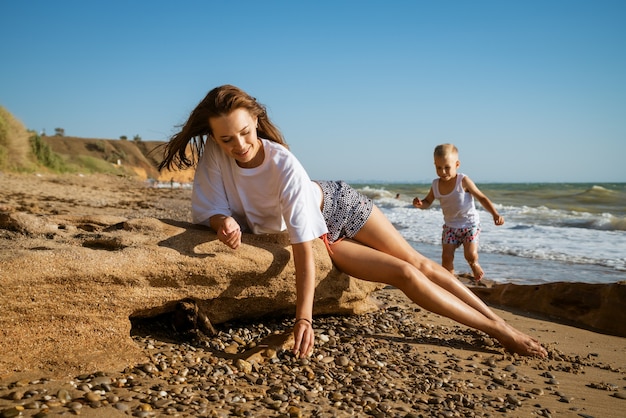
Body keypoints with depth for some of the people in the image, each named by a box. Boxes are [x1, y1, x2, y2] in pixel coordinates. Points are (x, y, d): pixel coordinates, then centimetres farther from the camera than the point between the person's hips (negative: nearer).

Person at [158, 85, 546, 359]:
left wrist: (304, 317, -40)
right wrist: (224, 222, -38)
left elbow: (303, 246, -36)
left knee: (419, 263, 0)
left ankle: (500, 323, 17)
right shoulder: (212, 155, -23)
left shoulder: (284, 165, -34)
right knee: (405, 274, -7)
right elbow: (208, 209, -12)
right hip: (323, 238, 2)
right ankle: (499, 332, 4)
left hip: (337, 204, -2)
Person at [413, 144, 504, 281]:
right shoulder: (436, 184, -5)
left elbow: (482, 198, -14)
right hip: (450, 226, 4)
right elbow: (428, 202, 8)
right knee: (446, 256, -5)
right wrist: (420, 204, -18)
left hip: (470, 223, -3)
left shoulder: (463, 181, -17)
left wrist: (495, 214, -25)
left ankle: (474, 264, 23)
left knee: (470, 255, -14)